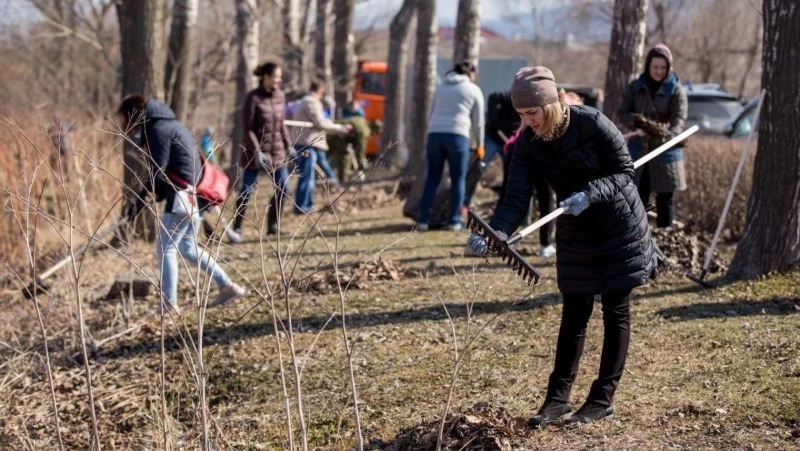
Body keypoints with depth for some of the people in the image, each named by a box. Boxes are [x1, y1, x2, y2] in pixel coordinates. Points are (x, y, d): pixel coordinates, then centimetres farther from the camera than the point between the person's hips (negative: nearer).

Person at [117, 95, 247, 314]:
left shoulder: (158, 129, -12)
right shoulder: (167, 125, 18)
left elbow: (158, 173, -16)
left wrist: (139, 200, -10)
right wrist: (148, 197, 10)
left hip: (183, 195, -10)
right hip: (191, 195, 10)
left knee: (165, 248, -5)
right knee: (188, 247, 18)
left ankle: (169, 305, -4)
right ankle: (227, 286, 19)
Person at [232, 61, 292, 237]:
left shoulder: (280, 96, 4)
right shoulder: (253, 98, -13)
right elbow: (248, 128, -13)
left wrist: (288, 145, 9)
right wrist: (257, 152, -19)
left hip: (277, 151, 6)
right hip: (256, 152, -6)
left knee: (283, 188, 6)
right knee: (247, 191, -1)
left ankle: (273, 225, 18)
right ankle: (237, 227, 10)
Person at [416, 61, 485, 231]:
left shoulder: (441, 86, 23)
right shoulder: (474, 90, 10)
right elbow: (478, 122, 10)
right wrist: (479, 145, 20)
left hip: (434, 134, 4)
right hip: (458, 136, -4)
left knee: (432, 179, 6)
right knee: (458, 180, 6)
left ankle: (423, 220, 1)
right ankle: (454, 221, 5)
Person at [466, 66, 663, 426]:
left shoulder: (592, 123, -24)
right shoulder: (527, 143, -12)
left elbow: (625, 171, -17)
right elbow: (516, 200, -19)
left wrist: (589, 194, -34)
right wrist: (491, 234, -37)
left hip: (619, 226, -4)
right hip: (575, 231, 4)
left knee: (616, 312, 4)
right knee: (574, 314, 9)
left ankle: (602, 399, 11)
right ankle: (558, 397, 15)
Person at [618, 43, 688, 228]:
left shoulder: (676, 90, -3)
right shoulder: (635, 87, 5)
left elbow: (679, 119, -14)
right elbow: (623, 113, 3)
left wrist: (669, 135, -36)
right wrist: (636, 125, -20)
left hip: (665, 152, -2)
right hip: (639, 150, 2)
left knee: (665, 198, 1)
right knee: (638, 198, 6)